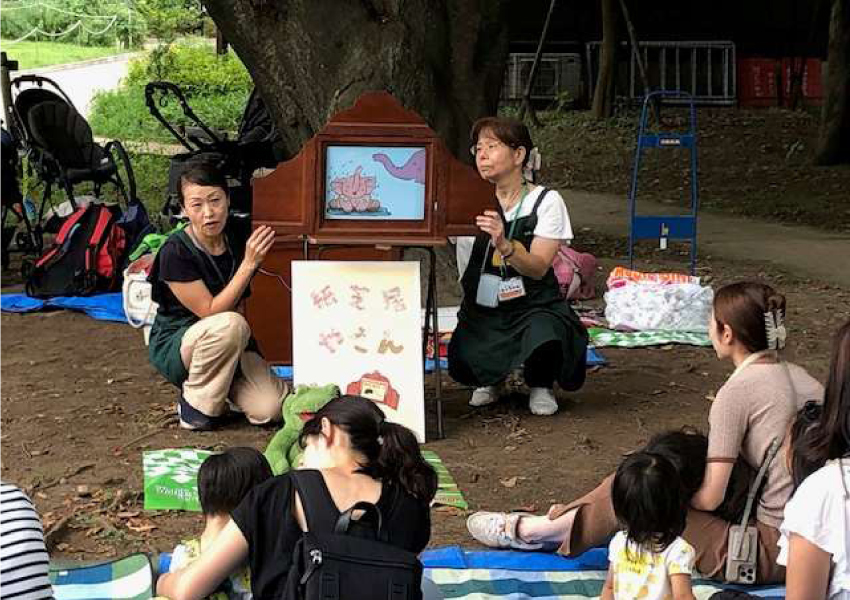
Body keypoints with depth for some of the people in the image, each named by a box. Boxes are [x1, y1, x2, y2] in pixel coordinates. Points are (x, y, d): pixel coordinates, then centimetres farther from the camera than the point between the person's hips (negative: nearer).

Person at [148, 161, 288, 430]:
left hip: (230, 347, 5)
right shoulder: (175, 253, -21)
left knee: (270, 409, -19)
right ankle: (195, 405, -14)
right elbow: (210, 312, -23)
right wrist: (249, 263, -27)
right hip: (175, 347, -4)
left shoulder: (238, 241, -5)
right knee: (229, 325, -37)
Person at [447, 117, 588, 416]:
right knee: (462, 367, -20)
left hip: (533, 304, -3)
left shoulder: (546, 201, -6)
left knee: (543, 338, -34)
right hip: (483, 308, 3)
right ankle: (490, 378, 21)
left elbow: (538, 267, -18)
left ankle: (541, 385, 4)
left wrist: (504, 244, -35)